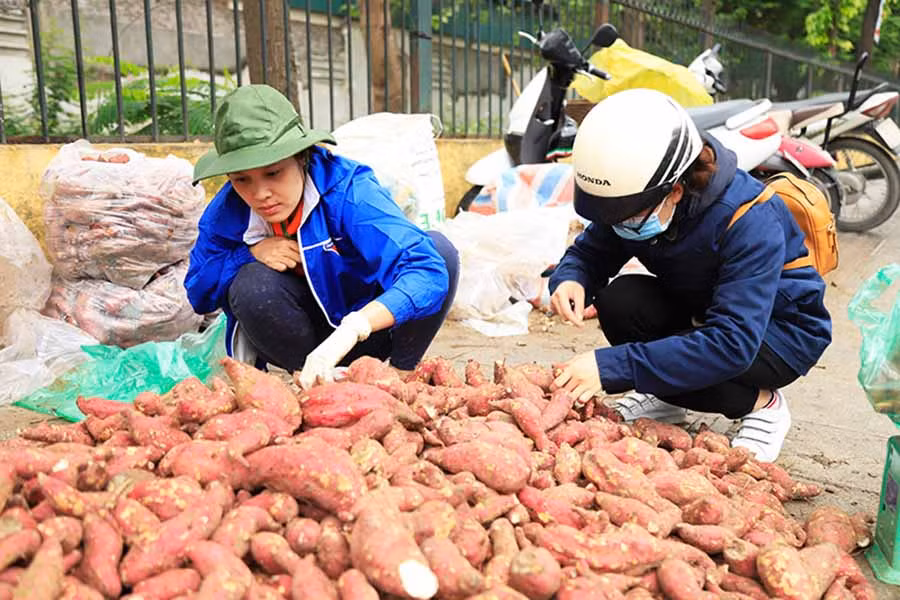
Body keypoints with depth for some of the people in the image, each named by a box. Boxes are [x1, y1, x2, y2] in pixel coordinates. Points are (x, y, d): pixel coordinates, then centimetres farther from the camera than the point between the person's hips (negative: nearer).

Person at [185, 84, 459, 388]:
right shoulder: (227, 212, -13)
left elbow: (428, 269, -39)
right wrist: (251, 254, -22)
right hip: (308, 328, 2)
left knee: (440, 249, -26)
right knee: (250, 286, -29)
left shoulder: (348, 191, -27)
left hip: (376, 325, -2)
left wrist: (350, 330, -54)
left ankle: (402, 373, -11)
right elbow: (198, 293, -1)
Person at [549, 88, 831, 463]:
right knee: (619, 299, -25)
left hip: (780, 330, -6)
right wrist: (571, 279, -31)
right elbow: (589, 251, -4)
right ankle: (661, 396, 2)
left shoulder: (751, 223, -35)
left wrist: (612, 365, -45)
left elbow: (733, 344, -41)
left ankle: (762, 404, -3)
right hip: (700, 309, 6)